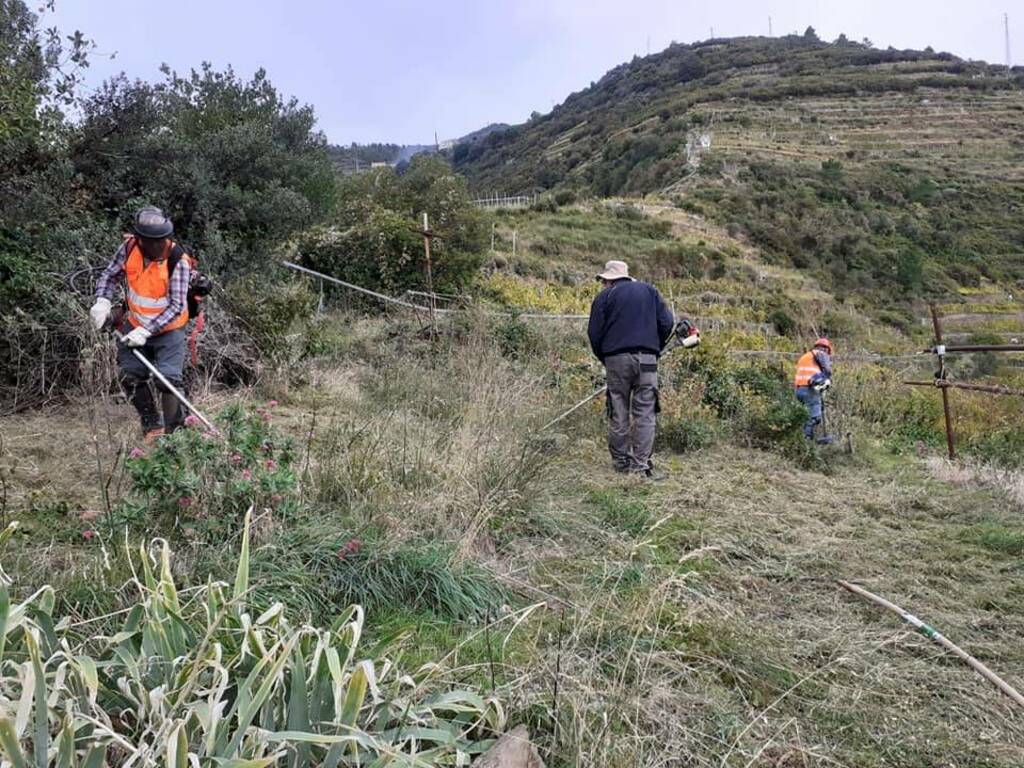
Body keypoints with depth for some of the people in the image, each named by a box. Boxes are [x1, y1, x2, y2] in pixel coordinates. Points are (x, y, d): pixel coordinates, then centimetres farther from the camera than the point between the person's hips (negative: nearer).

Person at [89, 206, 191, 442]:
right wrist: (103, 301, -13)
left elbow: (177, 306, -23)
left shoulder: (177, 260, -24)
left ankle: (175, 431, -2)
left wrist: (147, 331, -28)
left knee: (168, 379, -16)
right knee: (130, 376, 4)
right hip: (135, 325, 5)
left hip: (167, 328, -5)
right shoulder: (129, 248, -12)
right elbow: (110, 275, 6)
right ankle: (153, 425, 22)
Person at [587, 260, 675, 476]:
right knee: (645, 412, 0)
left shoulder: (604, 297, 7)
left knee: (618, 412, 6)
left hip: (616, 358, -1)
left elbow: (594, 333, 2)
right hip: (647, 359, 1)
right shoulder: (649, 291, 15)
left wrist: (604, 359, 15)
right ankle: (641, 464, -5)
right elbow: (667, 322, 7)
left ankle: (621, 462, 10)